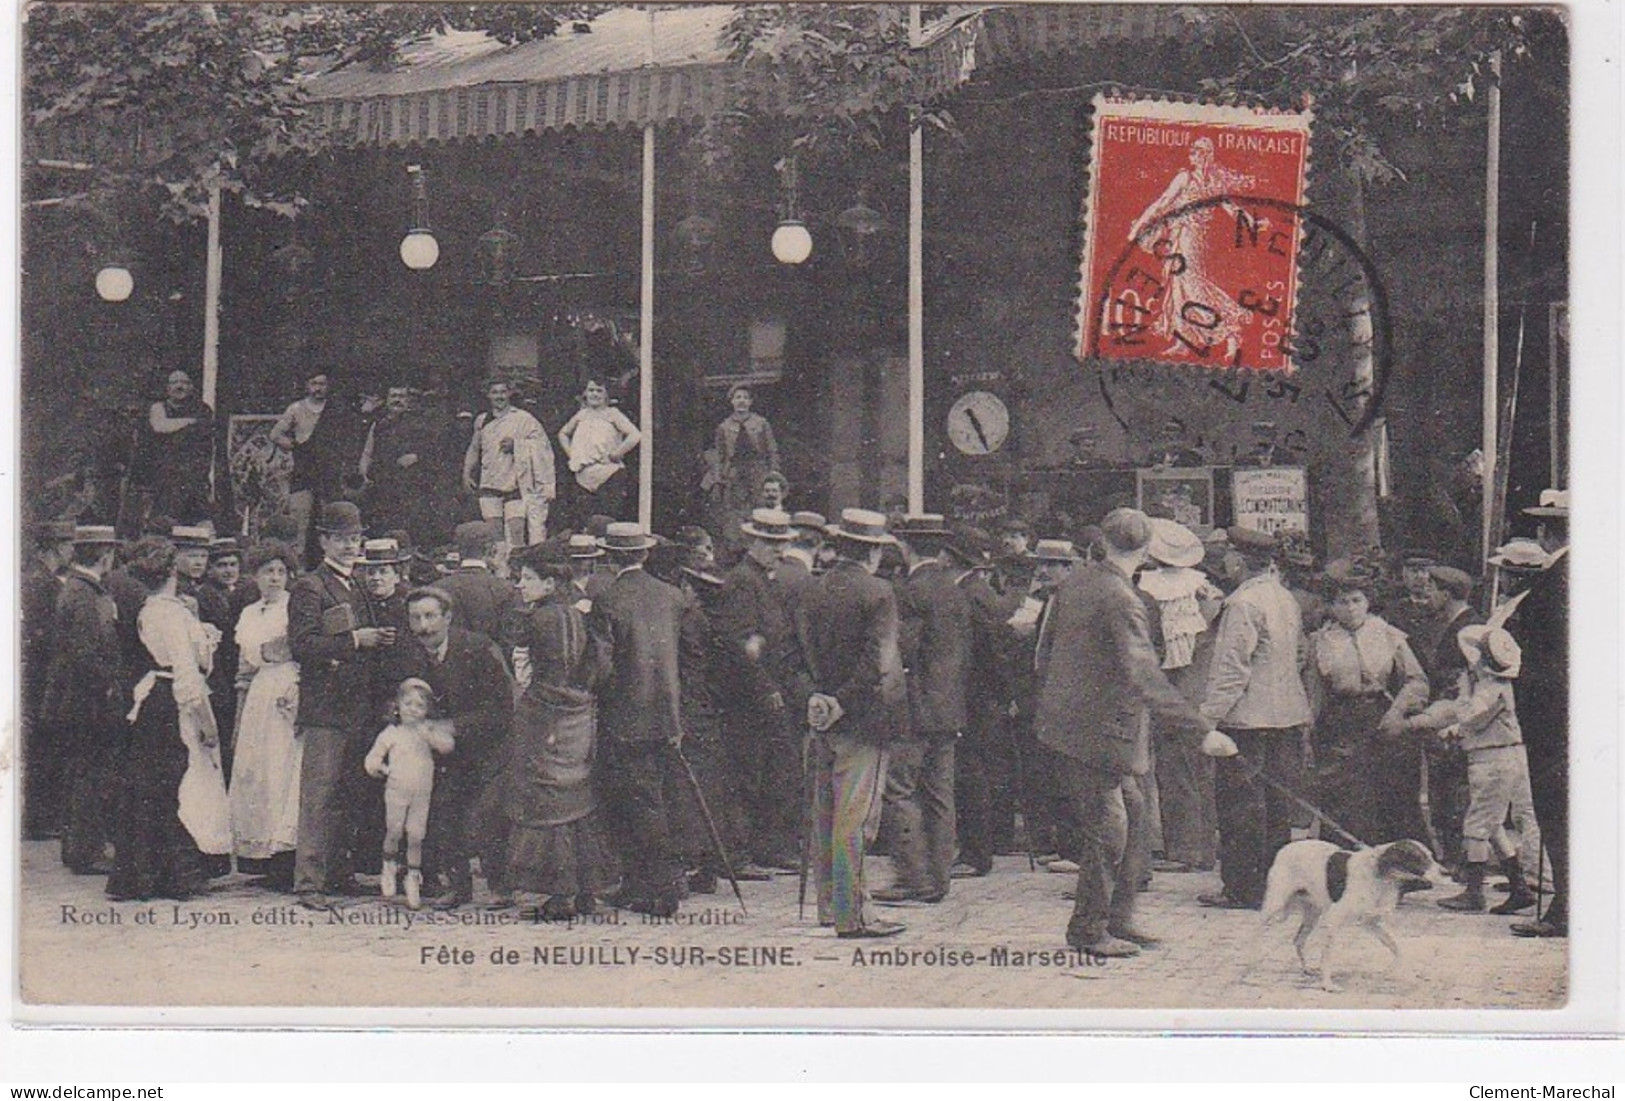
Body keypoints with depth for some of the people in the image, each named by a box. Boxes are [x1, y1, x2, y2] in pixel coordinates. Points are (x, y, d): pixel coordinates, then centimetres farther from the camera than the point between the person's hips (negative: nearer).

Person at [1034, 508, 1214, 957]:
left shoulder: (1074, 583, 5)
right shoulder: (1121, 601, -21)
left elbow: (1045, 647, 16)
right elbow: (1144, 678, -28)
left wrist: (1046, 695, 29)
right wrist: (1202, 728, -26)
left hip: (1065, 716, 9)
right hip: (1096, 730, -9)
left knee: (1131, 810, 17)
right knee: (1107, 828, -1)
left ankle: (1117, 919, 23)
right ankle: (1089, 930, 9)